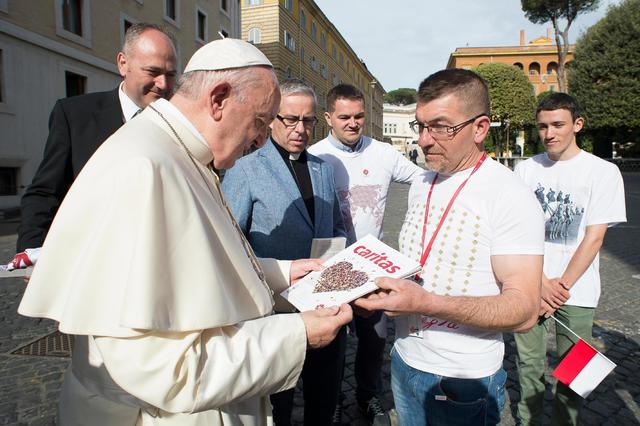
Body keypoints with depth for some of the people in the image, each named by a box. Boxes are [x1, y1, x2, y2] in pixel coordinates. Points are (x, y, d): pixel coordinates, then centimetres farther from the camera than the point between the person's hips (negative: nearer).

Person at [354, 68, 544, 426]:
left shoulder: (509, 195, -18)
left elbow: (524, 311, -23)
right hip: (404, 359, 6)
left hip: (463, 381, -6)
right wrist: (379, 278, -6)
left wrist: (426, 303, -34)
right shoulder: (421, 185, 4)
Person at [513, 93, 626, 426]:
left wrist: (562, 286, -11)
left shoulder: (603, 171, -4)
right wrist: (540, 282, -10)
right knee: (528, 362, 10)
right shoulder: (526, 169, 1)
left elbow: (594, 238, -7)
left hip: (576, 292, -1)